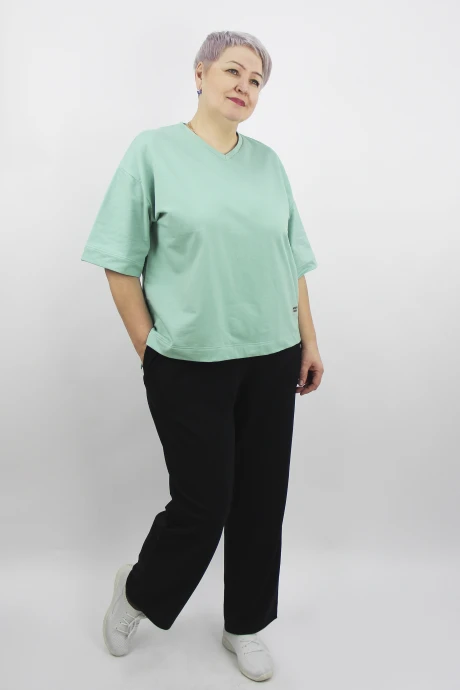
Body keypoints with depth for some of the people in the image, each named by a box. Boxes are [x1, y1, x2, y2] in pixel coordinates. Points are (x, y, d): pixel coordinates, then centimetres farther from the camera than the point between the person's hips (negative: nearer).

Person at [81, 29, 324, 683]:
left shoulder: (268, 162, 11)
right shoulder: (154, 150, -2)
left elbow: (292, 261, 14)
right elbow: (122, 266, -4)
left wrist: (309, 341, 11)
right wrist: (151, 351, -6)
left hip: (271, 361, 5)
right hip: (190, 367, -4)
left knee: (262, 501, 11)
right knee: (202, 504, 3)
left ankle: (246, 626, 35)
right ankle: (138, 591, 35)